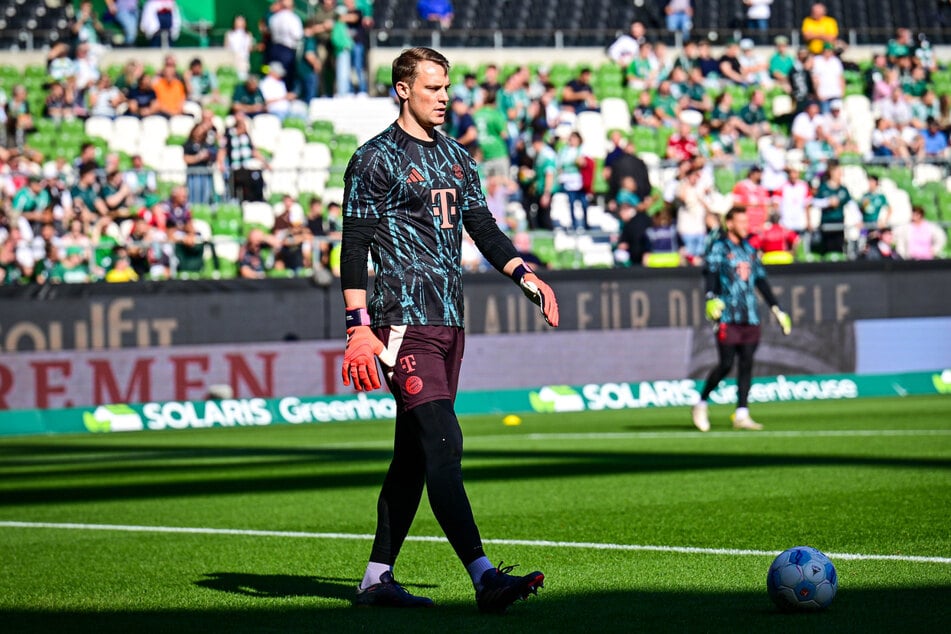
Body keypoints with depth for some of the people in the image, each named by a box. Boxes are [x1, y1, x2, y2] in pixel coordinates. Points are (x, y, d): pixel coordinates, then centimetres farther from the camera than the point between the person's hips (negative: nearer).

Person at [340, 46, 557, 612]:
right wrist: (360, 327, -14)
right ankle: (485, 577, -26)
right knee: (444, 443, -17)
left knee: (414, 455, 10)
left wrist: (526, 277, 6)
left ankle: (378, 578, 18)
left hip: (449, 322, 8)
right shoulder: (376, 160, -4)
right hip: (403, 321, -8)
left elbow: (484, 230, 22)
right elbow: (354, 247, -7)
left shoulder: (457, 159, 18)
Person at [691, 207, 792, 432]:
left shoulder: (750, 250, 19)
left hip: (750, 318, 6)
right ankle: (701, 404, 8)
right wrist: (711, 299, -30)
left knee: (746, 364, 0)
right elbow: (710, 272, -13)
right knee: (726, 364, -9)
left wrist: (777, 309, 22)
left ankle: (741, 414, 1)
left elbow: (761, 282, 24)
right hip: (728, 316, -6)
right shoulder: (719, 247, 0)